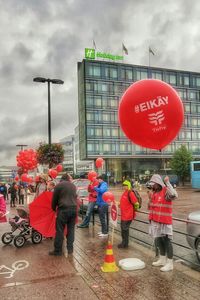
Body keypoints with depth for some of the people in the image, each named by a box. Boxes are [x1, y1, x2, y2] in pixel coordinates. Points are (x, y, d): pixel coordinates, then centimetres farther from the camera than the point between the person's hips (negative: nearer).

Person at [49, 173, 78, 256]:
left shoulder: (58, 185, 2)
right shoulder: (73, 185, 16)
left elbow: (54, 199, 5)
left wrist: (54, 208, 20)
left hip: (63, 209, -5)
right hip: (74, 208, 5)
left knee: (59, 230, 2)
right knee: (71, 229, 12)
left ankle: (57, 250, 6)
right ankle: (70, 249, 15)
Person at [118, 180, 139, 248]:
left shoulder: (130, 193, -19)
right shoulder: (125, 193, 11)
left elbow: (136, 203, -20)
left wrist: (134, 209, -7)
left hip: (128, 215, -9)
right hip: (124, 215, 9)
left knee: (125, 229, -1)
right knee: (123, 228, 16)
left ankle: (125, 244, 12)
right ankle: (124, 243, 29)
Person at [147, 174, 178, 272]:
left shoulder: (166, 191, -14)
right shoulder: (154, 192, 10)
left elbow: (174, 195, -38)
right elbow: (150, 206, 18)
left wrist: (167, 183, -38)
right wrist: (150, 198, 1)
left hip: (164, 222, -8)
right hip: (155, 221, 8)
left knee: (166, 241, 0)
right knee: (159, 240, 18)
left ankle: (170, 263, 9)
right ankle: (162, 259, 33)